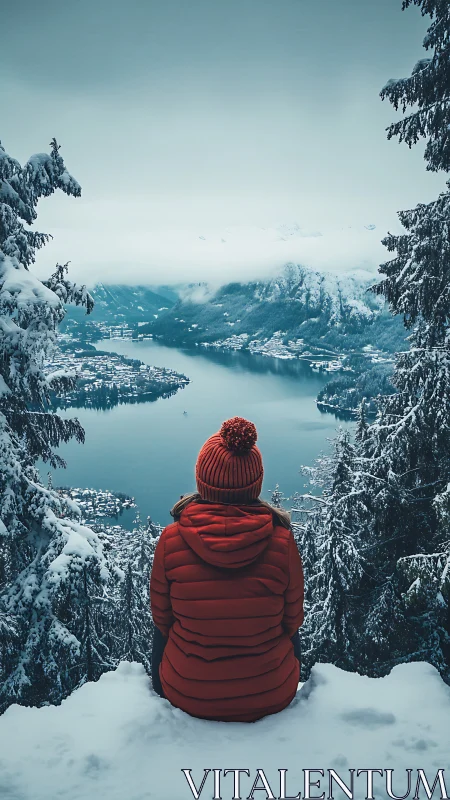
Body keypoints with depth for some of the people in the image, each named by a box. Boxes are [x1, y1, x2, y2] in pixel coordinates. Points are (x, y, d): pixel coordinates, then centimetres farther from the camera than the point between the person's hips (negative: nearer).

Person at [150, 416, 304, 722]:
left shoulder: (171, 541, -20)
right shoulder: (282, 542, -21)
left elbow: (162, 617, -4)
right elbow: (291, 621, -6)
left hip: (187, 696, 0)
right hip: (271, 698, 0)